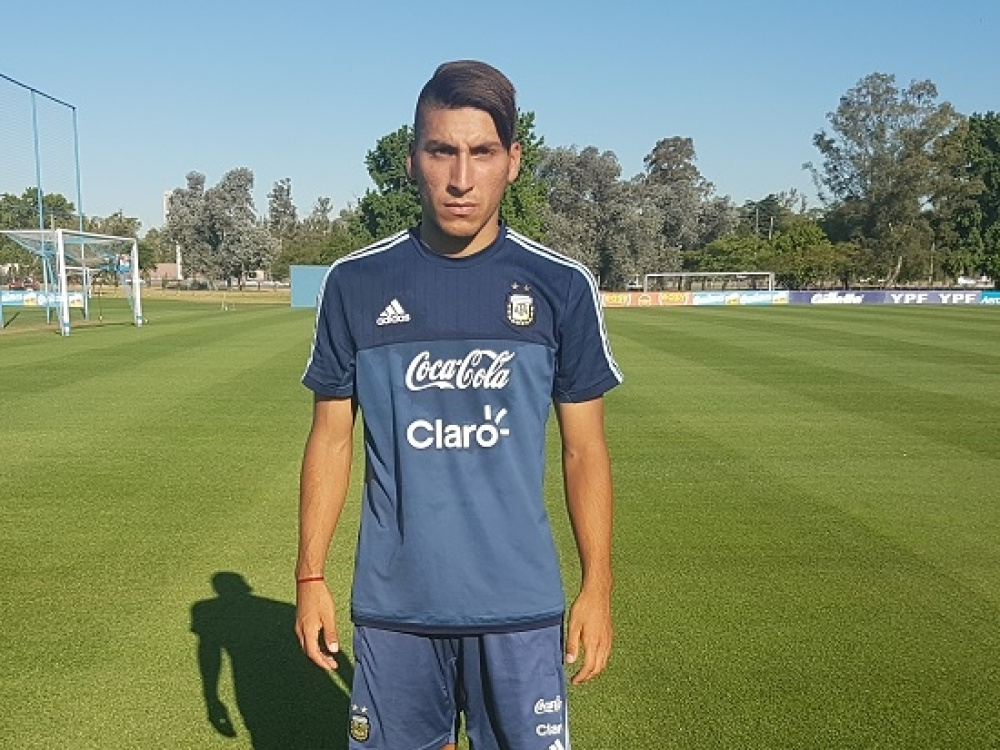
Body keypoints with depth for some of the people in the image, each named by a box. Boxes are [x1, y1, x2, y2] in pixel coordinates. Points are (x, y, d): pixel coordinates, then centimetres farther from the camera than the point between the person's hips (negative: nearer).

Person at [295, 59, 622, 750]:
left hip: (520, 607, 0)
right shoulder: (355, 284, -3)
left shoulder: (561, 287, -5)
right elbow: (331, 438, 3)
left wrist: (597, 587, -1)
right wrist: (310, 576, 2)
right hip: (392, 605, 1)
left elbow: (584, 449, 1)